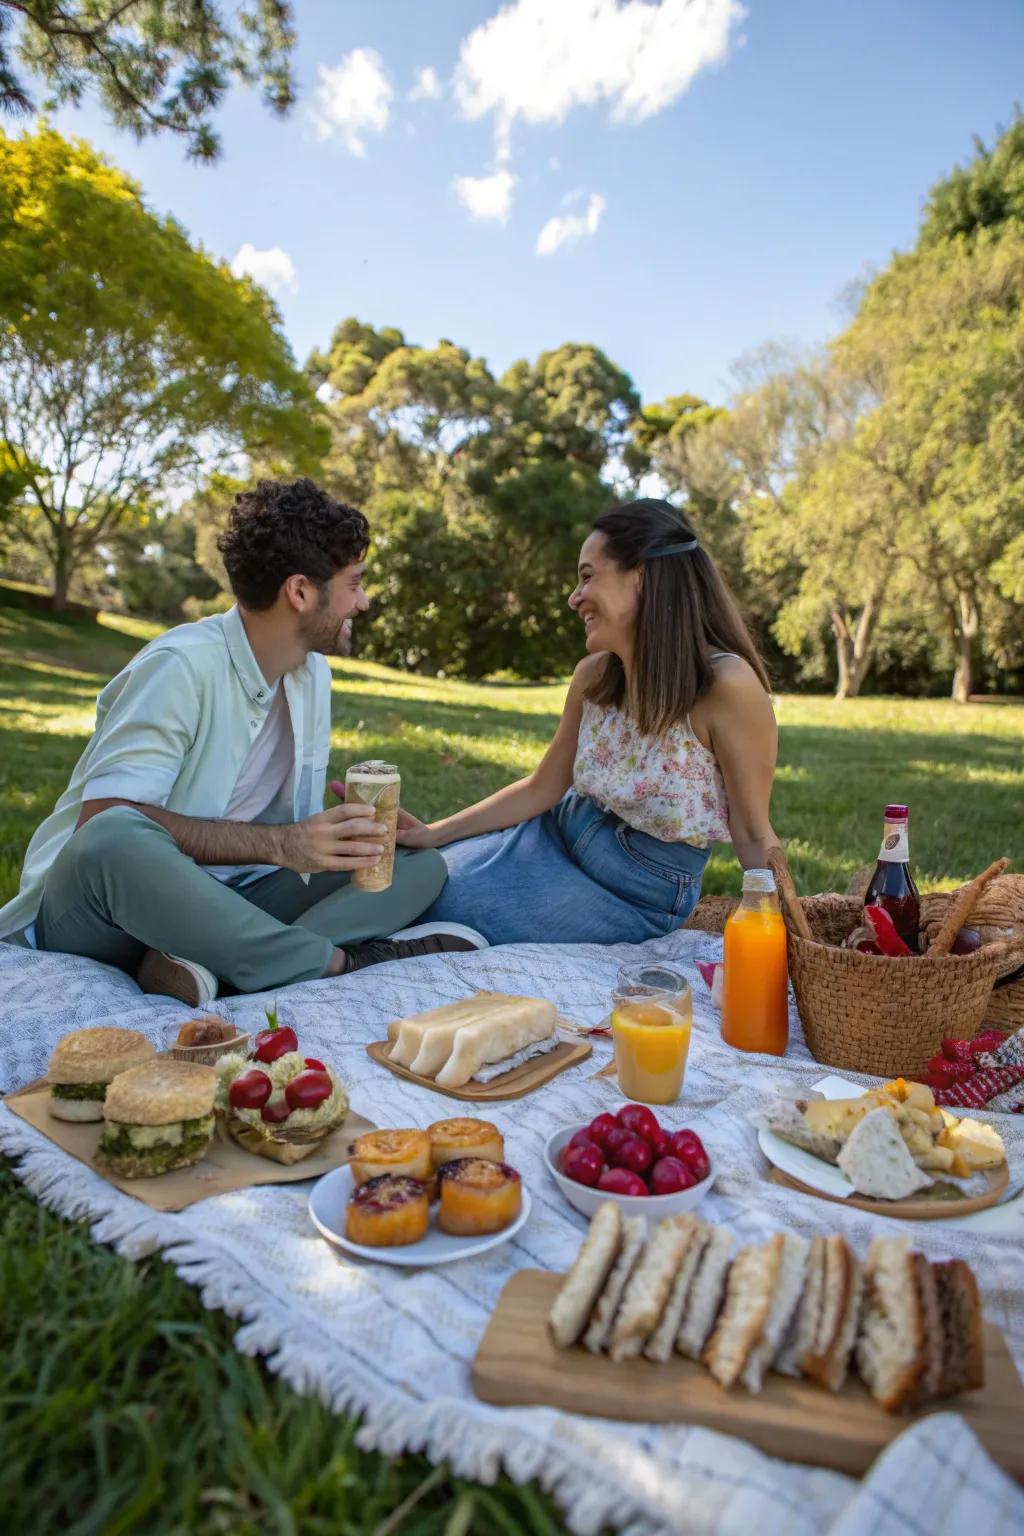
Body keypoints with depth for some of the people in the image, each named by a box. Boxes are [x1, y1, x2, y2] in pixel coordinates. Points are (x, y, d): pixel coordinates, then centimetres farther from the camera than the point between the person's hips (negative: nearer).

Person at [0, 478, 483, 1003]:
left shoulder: (313, 673, 6)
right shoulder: (182, 665, -17)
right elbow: (103, 818, -26)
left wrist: (353, 826, -11)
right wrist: (279, 844, -30)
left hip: (220, 900, 7)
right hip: (91, 906, -6)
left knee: (420, 864, -8)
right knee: (115, 840, -40)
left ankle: (206, 963, -27)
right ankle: (342, 961, -27)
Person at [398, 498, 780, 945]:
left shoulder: (726, 685, -27)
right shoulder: (594, 675, -9)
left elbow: (754, 836, -17)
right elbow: (540, 790, 2)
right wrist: (434, 833, -2)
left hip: (637, 893, -5)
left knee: (441, 904, -11)